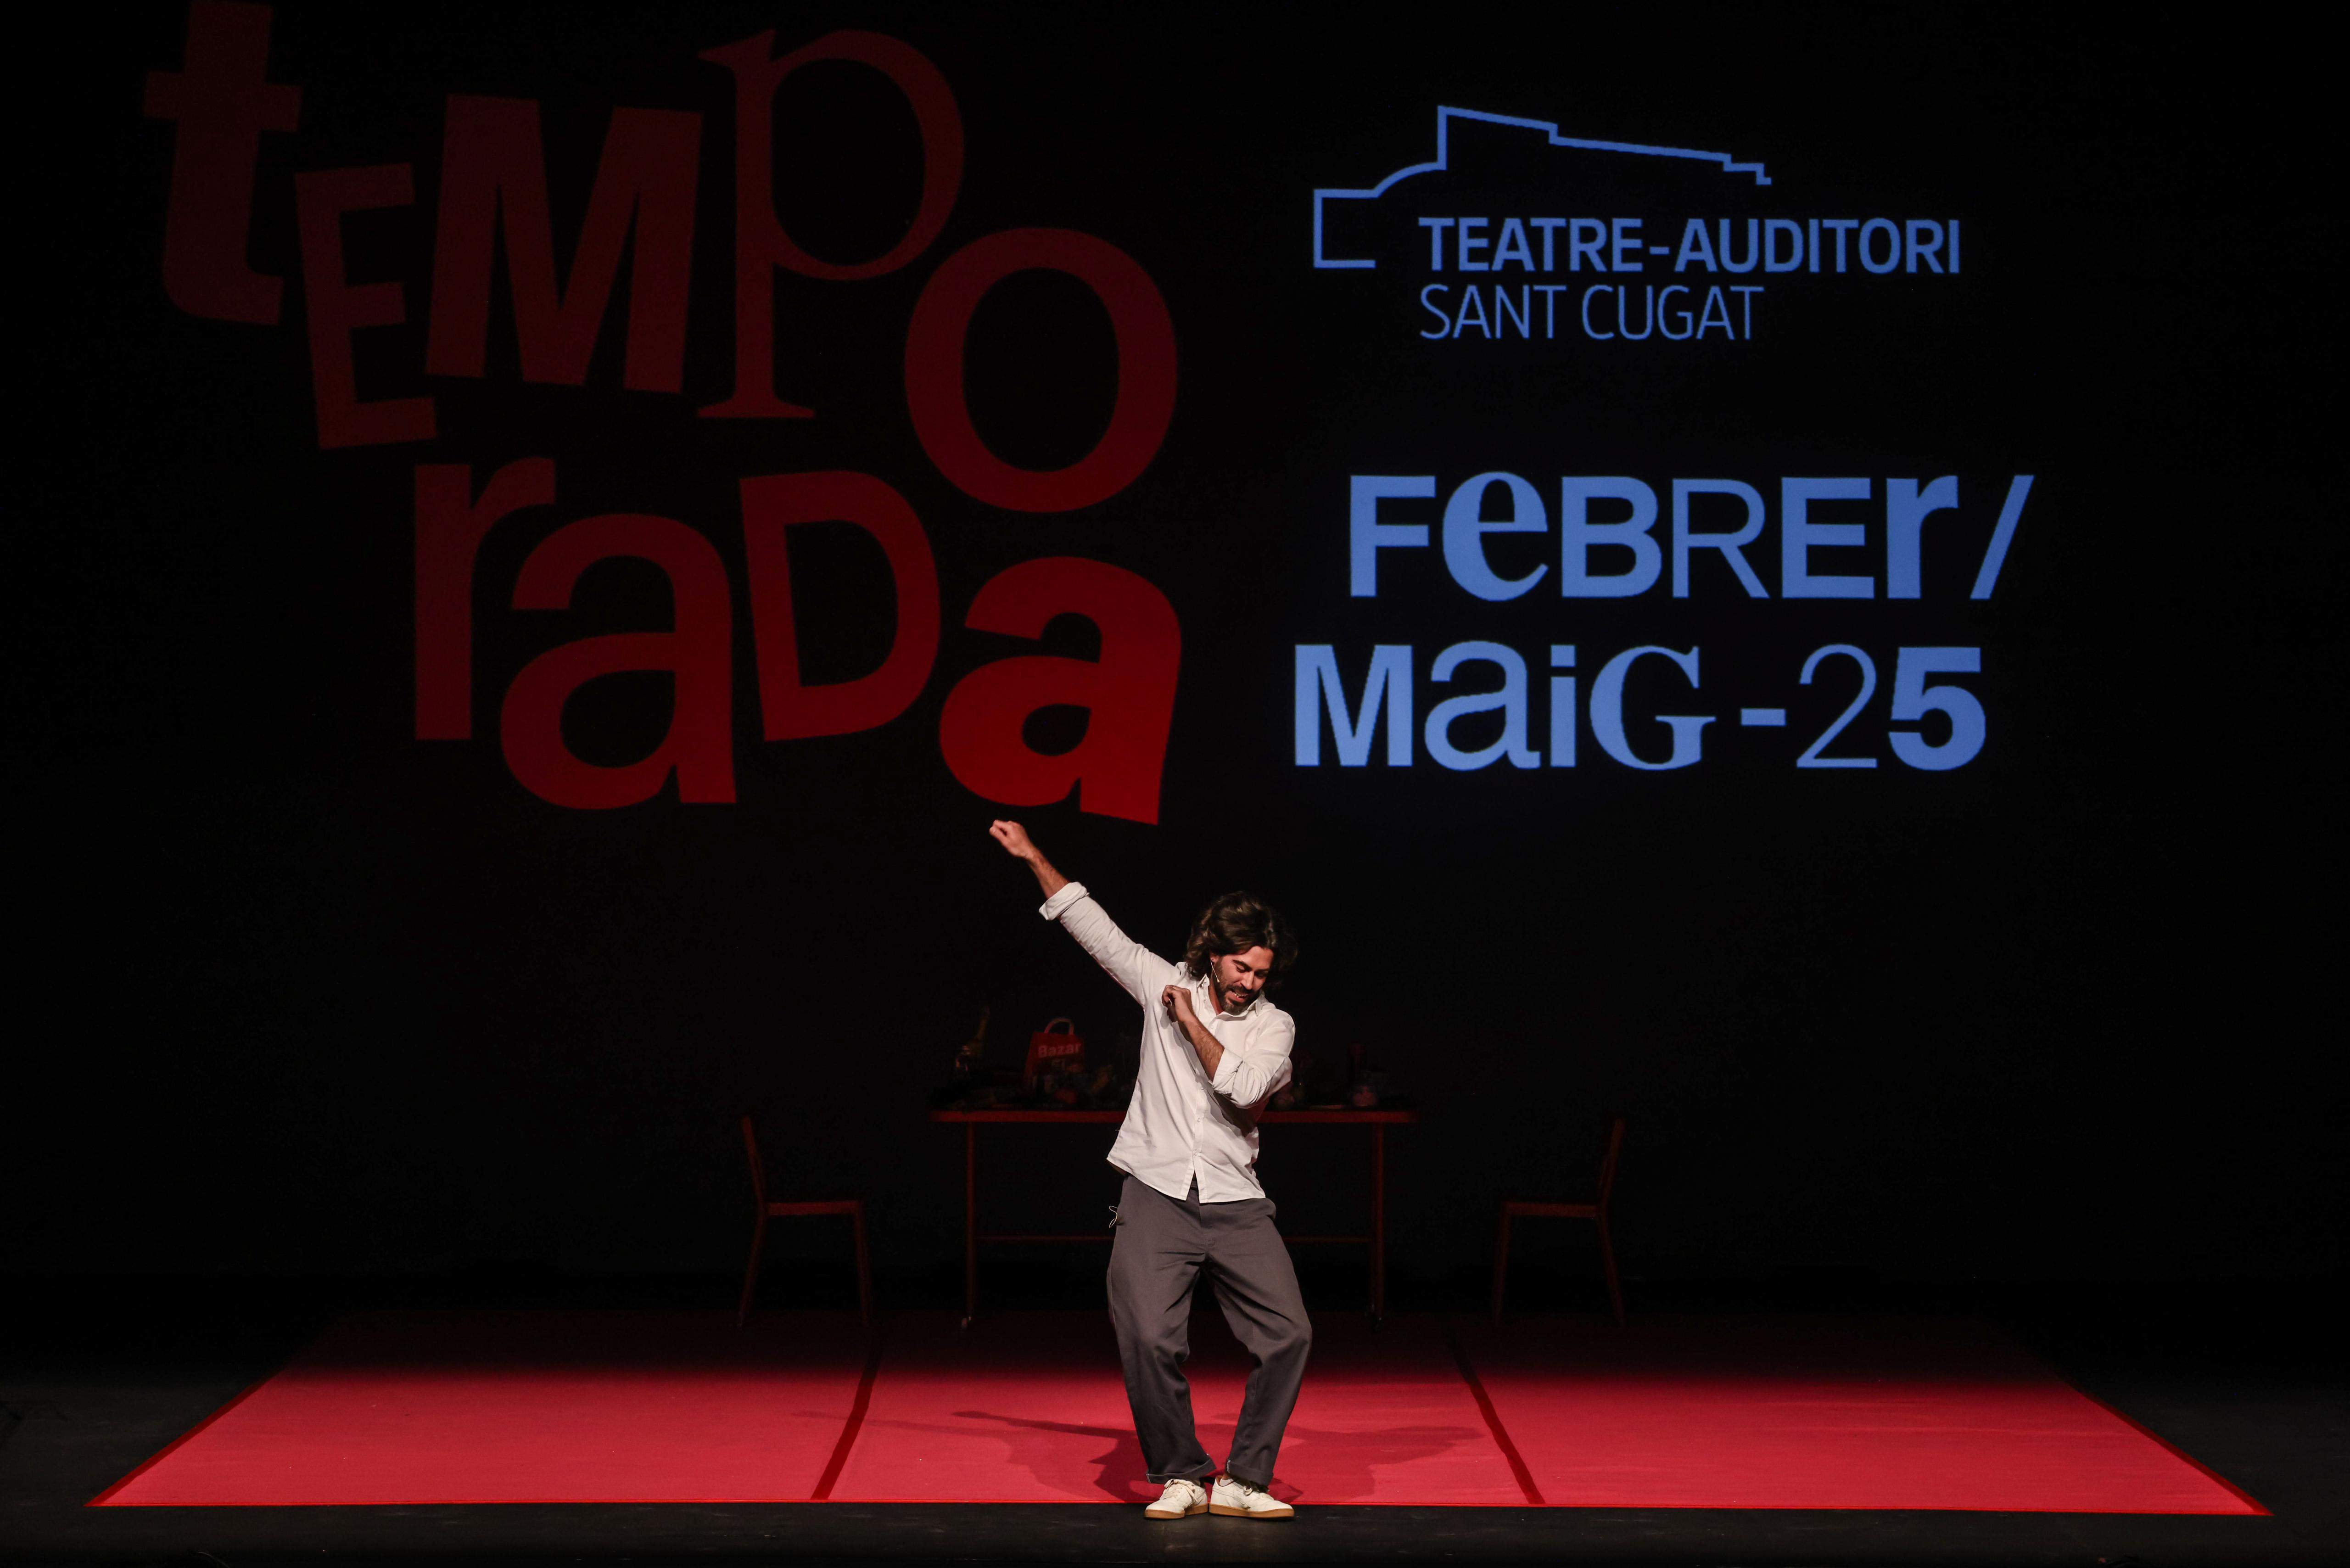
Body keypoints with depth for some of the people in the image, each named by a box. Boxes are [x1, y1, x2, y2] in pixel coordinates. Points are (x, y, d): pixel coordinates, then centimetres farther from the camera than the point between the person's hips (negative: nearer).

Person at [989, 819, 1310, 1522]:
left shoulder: (1273, 1025, 4)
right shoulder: (1166, 983, 7)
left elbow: (1245, 1088, -14)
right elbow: (1093, 926, 13)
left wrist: (1191, 1023, -9)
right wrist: (1033, 857, 12)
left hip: (1236, 1205, 1)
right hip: (1157, 1198, -1)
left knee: (1289, 1335, -9)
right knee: (1149, 1339, -15)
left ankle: (1244, 1480, 2)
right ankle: (1179, 1476, 2)